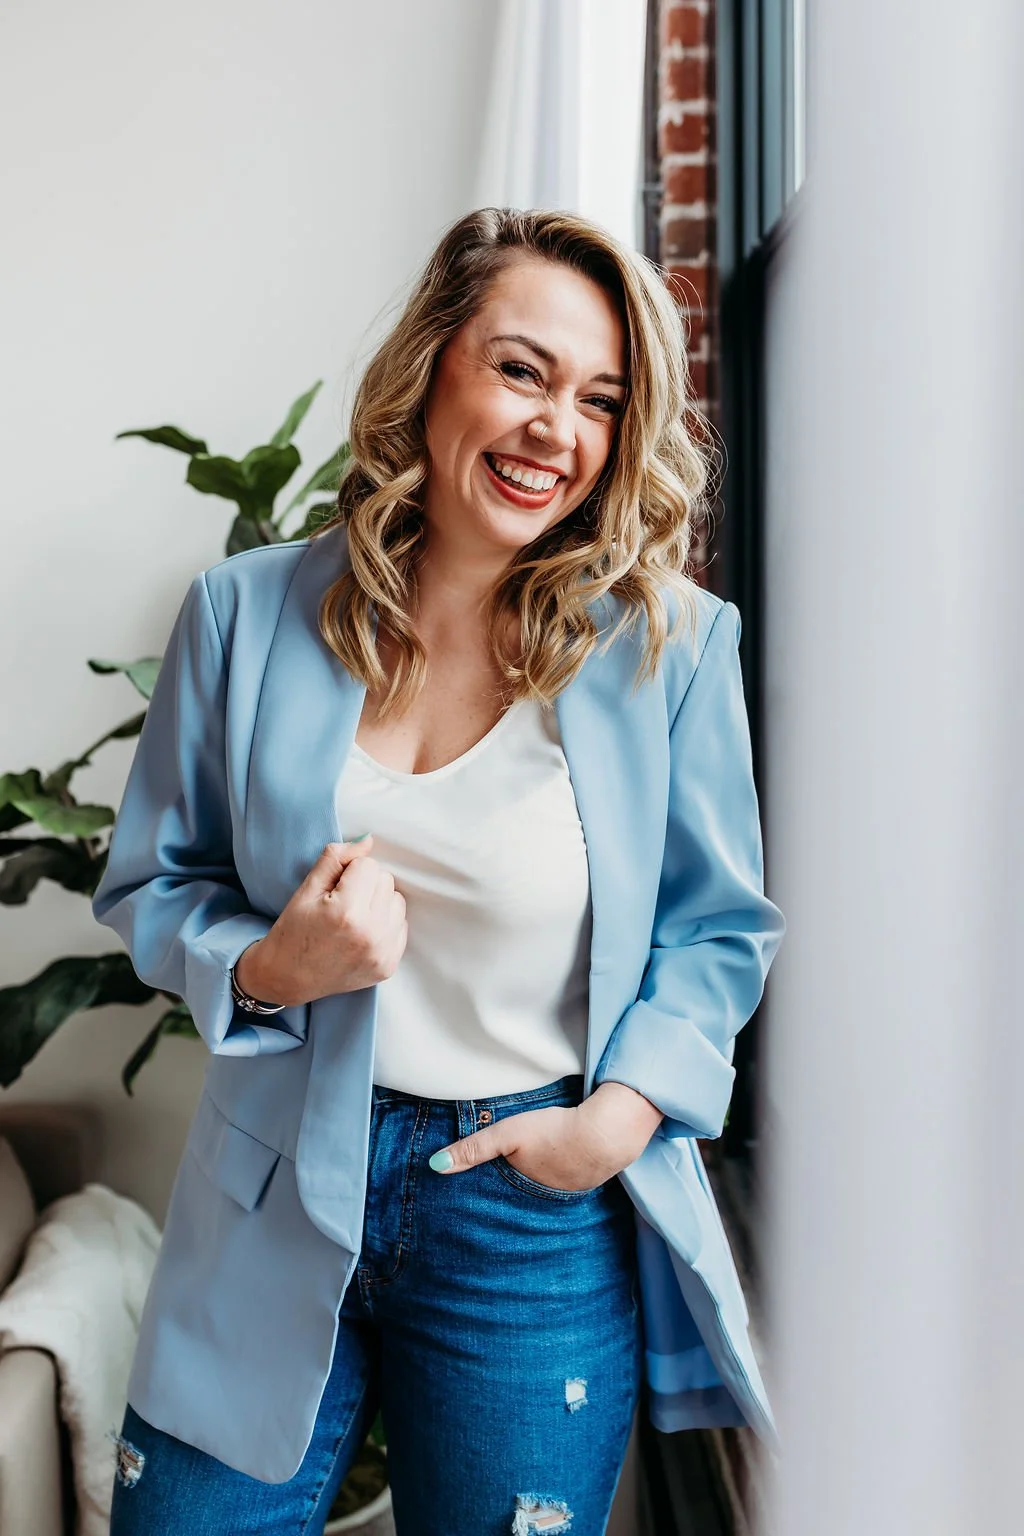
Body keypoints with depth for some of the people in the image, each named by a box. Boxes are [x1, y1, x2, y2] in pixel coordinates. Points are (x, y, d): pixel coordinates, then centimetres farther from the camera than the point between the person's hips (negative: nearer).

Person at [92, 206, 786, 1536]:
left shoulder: (670, 641, -7)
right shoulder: (246, 613, -3)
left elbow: (721, 928, 1)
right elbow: (149, 886, 5)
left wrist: (622, 1112, -14)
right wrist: (266, 968, -15)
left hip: (540, 1218, -1)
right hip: (273, 1208, 2)